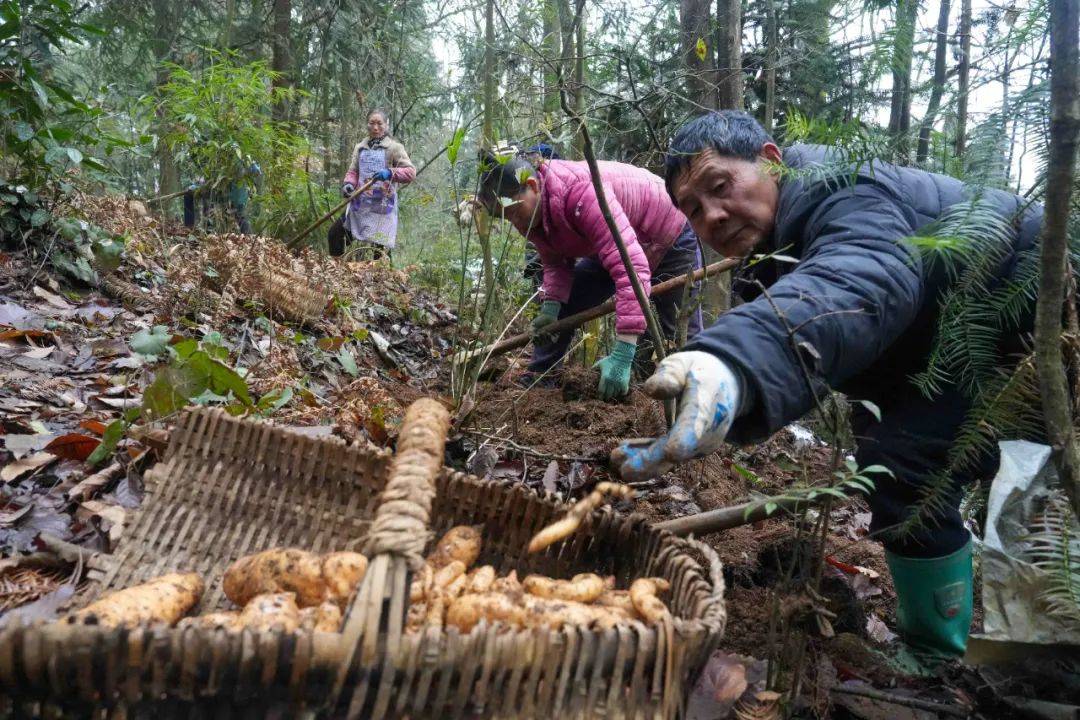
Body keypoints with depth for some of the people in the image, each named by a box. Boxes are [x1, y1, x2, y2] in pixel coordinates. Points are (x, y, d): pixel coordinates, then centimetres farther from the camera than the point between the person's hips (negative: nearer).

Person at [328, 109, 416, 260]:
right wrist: (348, 184, -10)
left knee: (380, 248, -7)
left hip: (382, 207, -5)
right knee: (334, 234, 5)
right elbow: (353, 171, 14)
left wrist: (390, 173, -28)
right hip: (360, 205, 6)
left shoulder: (394, 147, -1)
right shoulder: (360, 147, 15)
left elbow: (411, 172, -10)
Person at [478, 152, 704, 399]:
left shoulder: (581, 193, -41)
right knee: (558, 309, 1)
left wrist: (622, 355, -52)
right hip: (611, 246, 7)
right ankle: (534, 381, 11)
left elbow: (631, 267, -48)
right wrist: (551, 306, -27)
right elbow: (555, 263, -5)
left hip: (670, 239, -7)